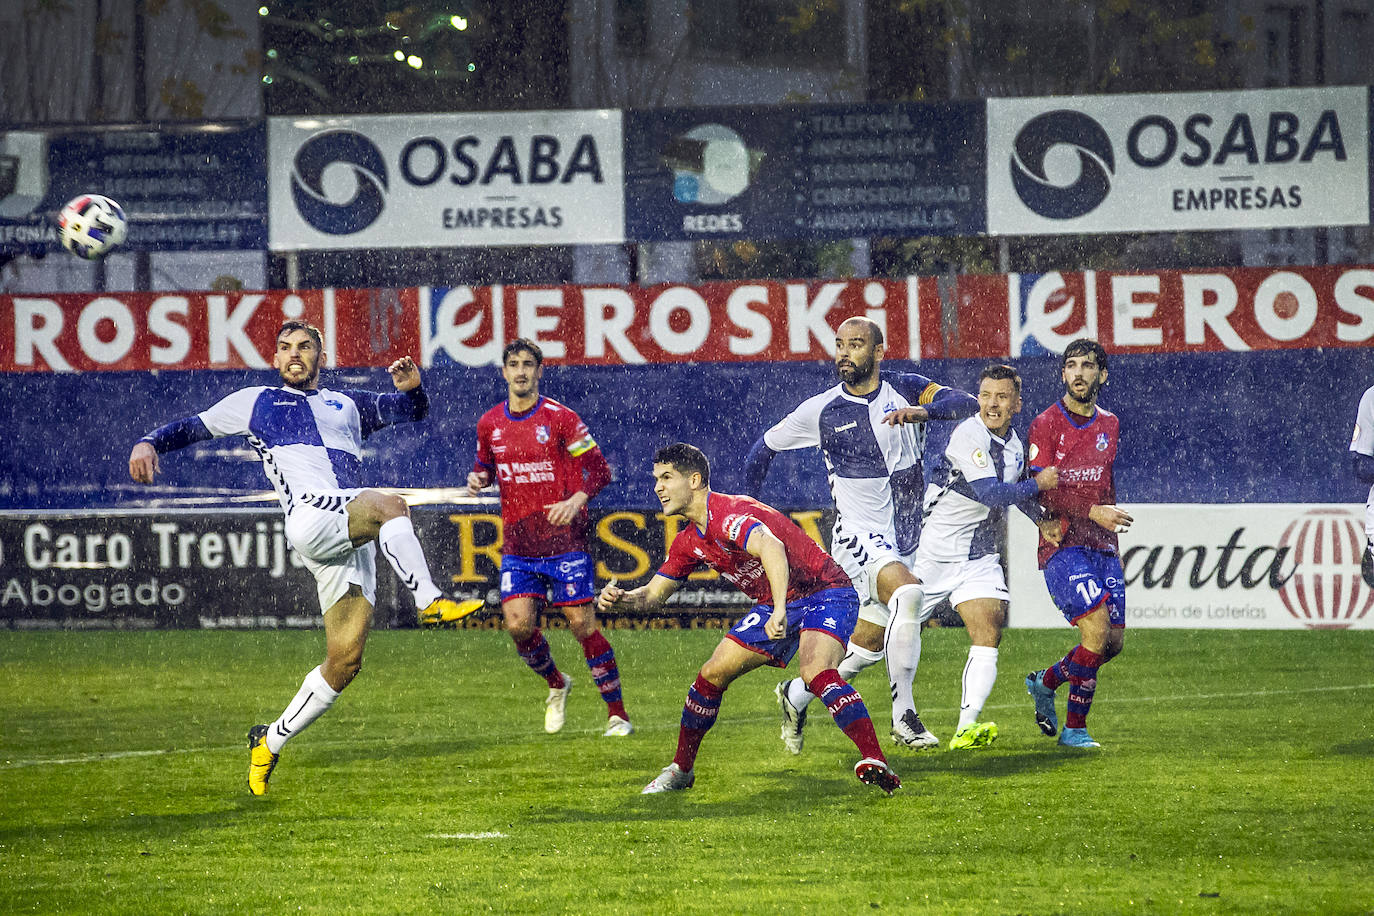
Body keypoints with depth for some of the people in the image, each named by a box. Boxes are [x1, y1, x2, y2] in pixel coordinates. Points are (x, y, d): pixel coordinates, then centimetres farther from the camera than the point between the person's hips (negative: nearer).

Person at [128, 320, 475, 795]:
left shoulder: (347, 404, 32)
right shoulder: (256, 402, 23)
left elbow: (413, 410, 37)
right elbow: (194, 426, 26)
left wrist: (412, 387, 12)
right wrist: (149, 443, 5)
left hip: (353, 536, 4)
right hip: (309, 515, -4)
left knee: (345, 660, -4)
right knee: (389, 505, -35)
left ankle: (269, 742, 10)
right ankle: (431, 600, -39)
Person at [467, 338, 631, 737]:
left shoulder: (560, 418, -5)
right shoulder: (490, 424, 8)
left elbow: (599, 469, -5)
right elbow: (484, 464, 26)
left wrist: (576, 501, -22)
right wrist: (477, 478, 2)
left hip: (563, 538, -4)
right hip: (517, 544, 4)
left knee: (582, 624, -7)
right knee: (518, 623, -10)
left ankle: (617, 714, 3)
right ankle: (556, 685, 20)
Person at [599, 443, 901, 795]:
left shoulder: (728, 515, -26)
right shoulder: (689, 542, 4)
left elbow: (772, 548, -45)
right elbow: (653, 594, 13)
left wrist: (780, 612, -57)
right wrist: (620, 599, -11)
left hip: (824, 593, -9)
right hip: (775, 606, 9)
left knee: (816, 672, -34)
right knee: (712, 674, 2)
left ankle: (874, 762, -39)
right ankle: (681, 769, 18)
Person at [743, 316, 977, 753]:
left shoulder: (905, 389, -1)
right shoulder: (821, 410, -4)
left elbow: (968, 404, -16)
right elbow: (764, 448, 10)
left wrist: (925, 410, -35)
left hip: (904, 537, 4)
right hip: (858, 534, -4)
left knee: (870, 644, 11)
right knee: (907, 594, -31)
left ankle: (796, 695, 33)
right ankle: (903, 714, -25)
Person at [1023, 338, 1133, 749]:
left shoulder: (1109, 425, 13)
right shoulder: (1046, 425, -5)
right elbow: (1039, 492, -13)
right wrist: (1093, 512, -20)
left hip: (1102, 546, 6)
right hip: (1063, 546, -6)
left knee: (1114, 642, 4)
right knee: (1097, 632, -19)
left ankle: (1045, 681, 29)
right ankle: (1074, 728, -5)